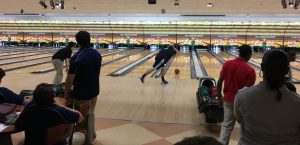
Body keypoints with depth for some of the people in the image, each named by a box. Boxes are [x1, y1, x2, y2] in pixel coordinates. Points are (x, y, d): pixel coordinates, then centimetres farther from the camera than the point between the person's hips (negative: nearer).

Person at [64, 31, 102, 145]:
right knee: (90, 114, 25)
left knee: (84, 117, 11)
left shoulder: (76, 57, -21)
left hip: (81, 93, -6)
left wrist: (66, 92, -3)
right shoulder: (97, 55, -2)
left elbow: (70, 79, -17)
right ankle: (92, 134, 43)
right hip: (94, 91, 6)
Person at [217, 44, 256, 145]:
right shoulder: (250, 70, -16)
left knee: (227, 125, 14)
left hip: (228, 99, 4)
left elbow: (219, 82, 0)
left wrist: (219, 96, 12)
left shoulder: (227, 64, -4)